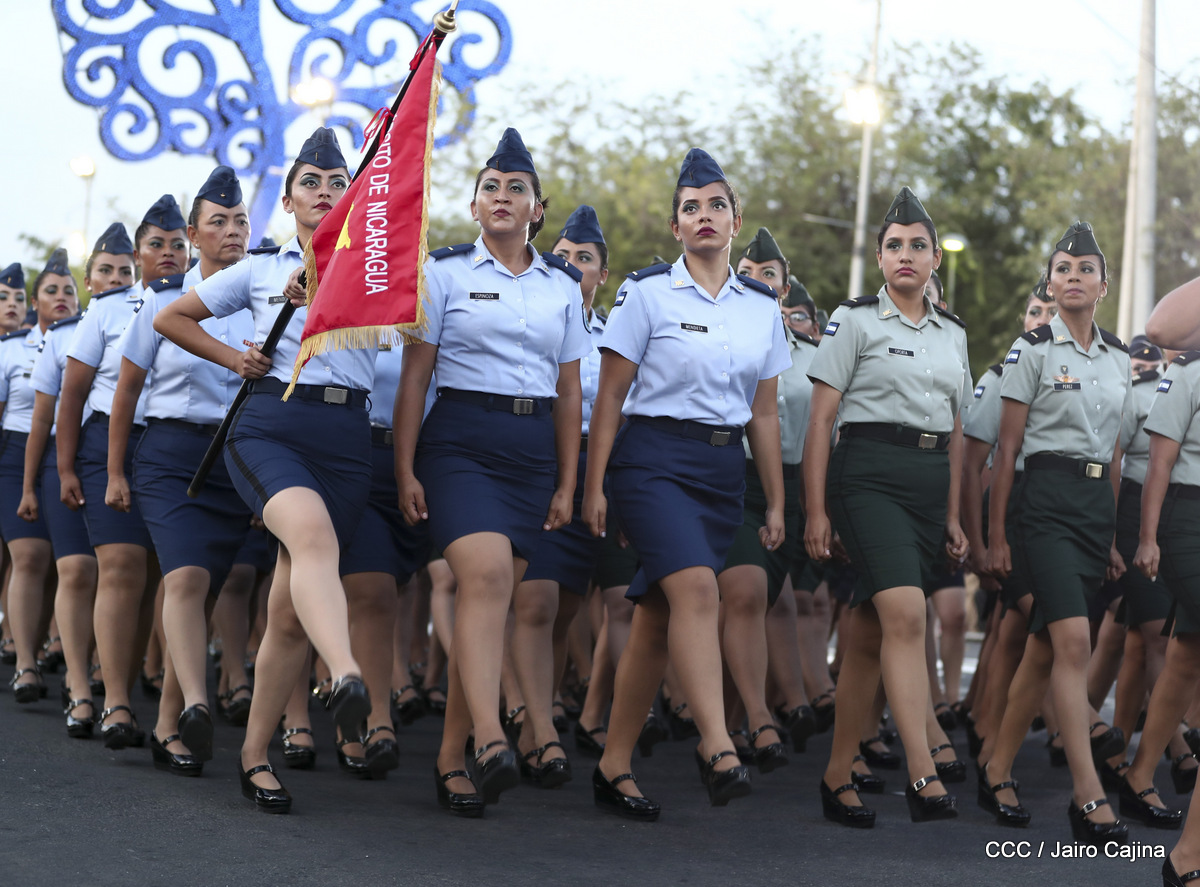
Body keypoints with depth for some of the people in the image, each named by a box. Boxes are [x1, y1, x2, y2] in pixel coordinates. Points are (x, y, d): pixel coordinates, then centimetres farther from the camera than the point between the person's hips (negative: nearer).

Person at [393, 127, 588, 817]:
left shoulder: (563, 286, 13)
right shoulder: (446, 271, 4)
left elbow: (569, 392, 14)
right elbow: (415, 376, 3)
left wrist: (567, 484, 10)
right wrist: (405, 469, -4)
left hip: (534, 452, 4)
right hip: (459, 442, -3)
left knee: (494, 599, 2)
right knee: (487, 576, -25)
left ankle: (452, 756, 9)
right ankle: (490, 739, -36)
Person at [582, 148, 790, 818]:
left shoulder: (763, 306, 12)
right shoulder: (648, 292, 0)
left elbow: (764, 413, 16)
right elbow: (611, 395, 0)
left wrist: (777, 505, 14)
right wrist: (594, 486, -4)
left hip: (724, 468, 4)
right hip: (653, 458, -4)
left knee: (659, 615, 4)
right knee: (697, 589, -24)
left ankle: (615, 767, 10)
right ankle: (717, 748, -29)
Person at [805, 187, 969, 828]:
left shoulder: (953, 334, 17)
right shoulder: (854, 320, 0)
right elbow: (820, 420, -3)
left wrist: (952, 515, 18)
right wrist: (816, 510, -8)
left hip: (930, 481, 5)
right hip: (868, 474, -5)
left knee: (869, 632, 6)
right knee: (907, 613, -22)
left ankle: (837, 777, 12)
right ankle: (923, 774, -27)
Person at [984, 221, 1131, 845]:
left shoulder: (1118, 358, 13)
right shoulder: (1033, 350, -3)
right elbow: (1006, 448, -2)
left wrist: (1111, 532, 19)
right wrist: (995, 535, -4)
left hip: (1098, 505, 6)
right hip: (1046, 500, -6)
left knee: (1045, 646, 8)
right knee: (1074, 640, -17)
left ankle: (998, 769, 19)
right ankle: (1087, 794, -18)